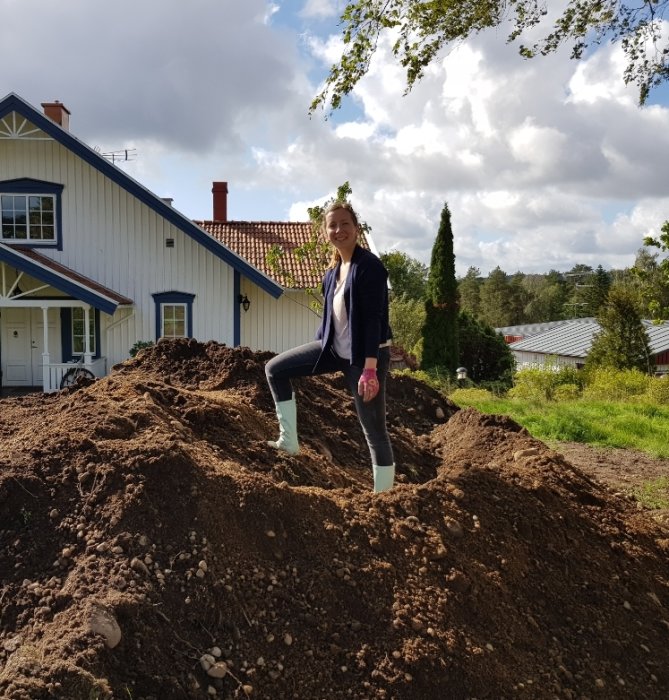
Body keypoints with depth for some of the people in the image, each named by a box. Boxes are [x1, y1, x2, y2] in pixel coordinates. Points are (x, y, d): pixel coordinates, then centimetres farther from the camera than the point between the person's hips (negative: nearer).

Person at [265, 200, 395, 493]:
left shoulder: (370, 266, -17)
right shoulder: (332, 272, 7)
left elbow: (374, 319, -23)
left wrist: (369, 369, -28)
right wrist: (317, 352, 20)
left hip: (366, 355, -8)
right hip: (334, 350, 9)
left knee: (374, 431, -1)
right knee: (275, 368, 12)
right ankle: (289, 441, 18)